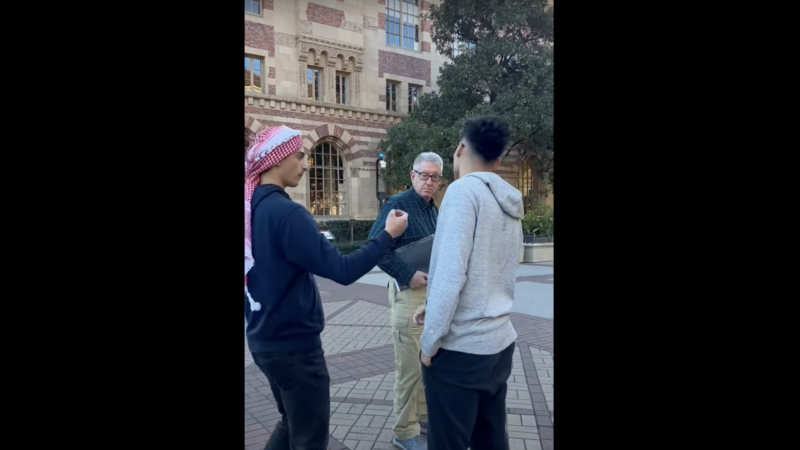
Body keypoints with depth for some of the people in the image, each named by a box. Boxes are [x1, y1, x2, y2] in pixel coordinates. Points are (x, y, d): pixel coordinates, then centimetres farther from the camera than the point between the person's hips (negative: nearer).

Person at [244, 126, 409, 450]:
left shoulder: (253, 208, 5)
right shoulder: (285, 213, -23)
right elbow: (343, 271, -25)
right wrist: (388, 235, -14)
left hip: (264, 339, 9)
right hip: (293, 344, -9)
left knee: (292, 424, 25)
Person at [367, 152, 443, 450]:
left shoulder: (433, 209, 13)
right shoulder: (398, 204, -13)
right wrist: (408, 276, -23)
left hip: (433, 291, 9)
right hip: (408, 291, -9)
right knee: (410, 367, -1)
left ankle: (424, 418, 35)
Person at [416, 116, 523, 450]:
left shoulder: (464, 190, -14)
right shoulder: (510, 205, 10)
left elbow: (451, 274, -20)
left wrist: (430, 342, -11)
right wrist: (437, 309, 19)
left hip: (460, 348, -8)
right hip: (499, 343, 8)